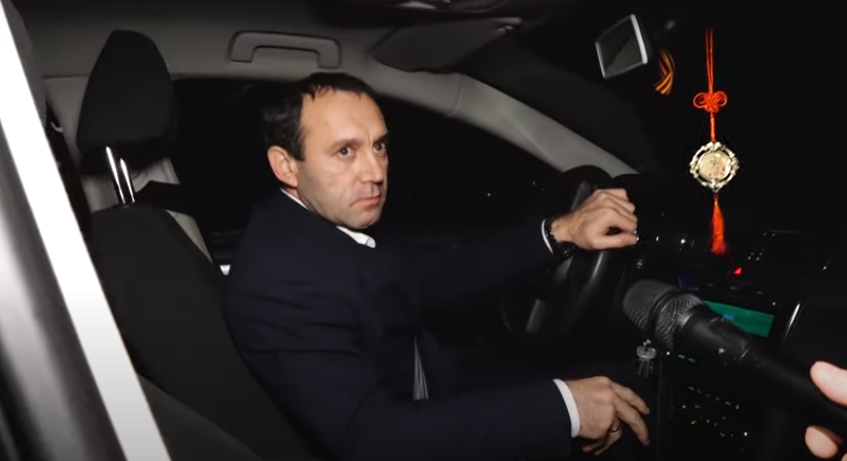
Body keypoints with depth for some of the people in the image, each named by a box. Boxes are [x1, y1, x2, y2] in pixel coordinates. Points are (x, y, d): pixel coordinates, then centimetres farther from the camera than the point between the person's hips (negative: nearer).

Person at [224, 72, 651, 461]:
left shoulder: (338, 225, -5)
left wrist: (561, 231, -9)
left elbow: (440, 277, 0)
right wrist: (561, 405, -33)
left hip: (427, 411, 7)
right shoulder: (278, 276, -29)